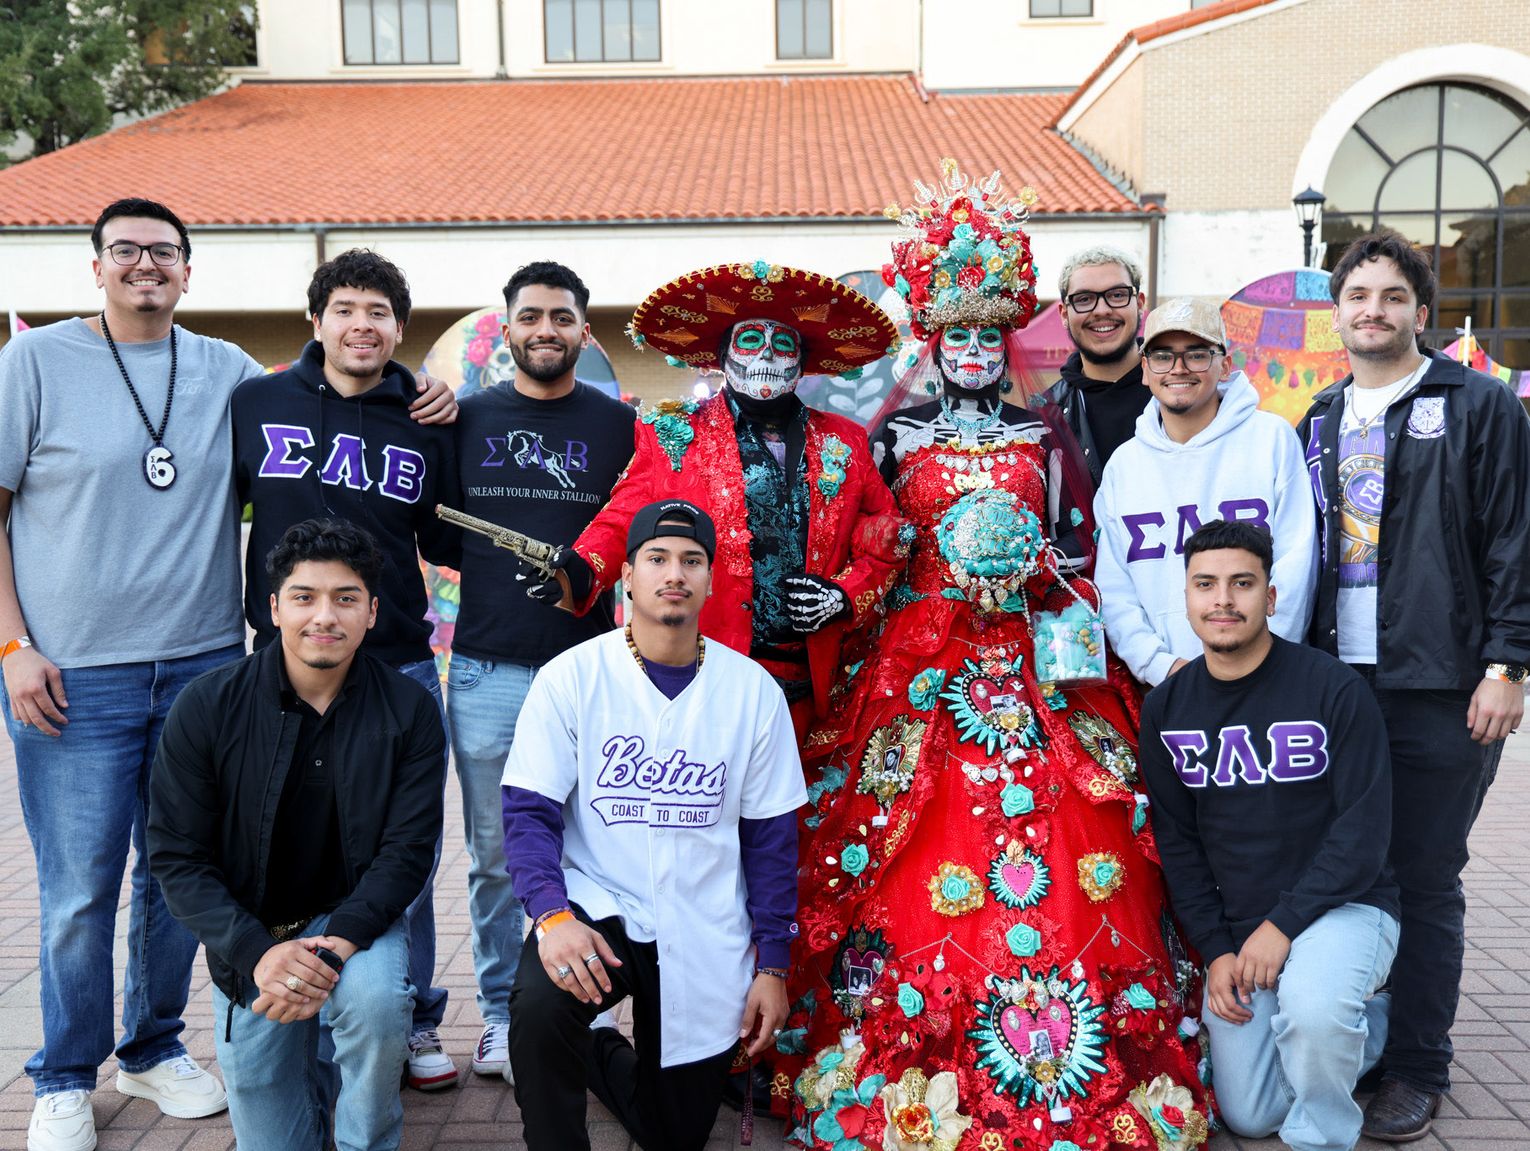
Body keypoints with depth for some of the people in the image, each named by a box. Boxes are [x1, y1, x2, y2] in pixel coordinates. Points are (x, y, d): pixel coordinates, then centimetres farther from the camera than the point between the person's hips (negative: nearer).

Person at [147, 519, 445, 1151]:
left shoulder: (409, 711, -10)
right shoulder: (206, 707, -10)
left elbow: (407, 850, -12)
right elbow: (176, 856, -10)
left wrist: (340, 943, -28)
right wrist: (258, 952, -24)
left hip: (356, 919, -1)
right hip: (249, 943, 1)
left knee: (373, 997, -34)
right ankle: (318, 1065, 36)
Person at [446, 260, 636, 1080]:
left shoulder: (619, 424, 8)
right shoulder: (468, 419, 9)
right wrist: (495, 572, 1)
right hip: (486, 668, 1)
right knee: (494, 855, 8)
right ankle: (502, 1014, 22)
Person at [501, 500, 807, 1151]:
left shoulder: (754, 690, -4)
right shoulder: (570, 677, -8)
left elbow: (771, 836, 1)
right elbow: (528, 811, -10)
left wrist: (772, 964, 0)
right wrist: (554, 915, -27)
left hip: (707, 940, 2)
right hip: (598, 908, -2)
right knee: (537, 1003, -33)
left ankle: (602, 1056, 43)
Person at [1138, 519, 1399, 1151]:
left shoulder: (1332, 688, -14)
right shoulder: (1166, 707, -1)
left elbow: (1365, 829, -15)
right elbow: (1176, 839, 3)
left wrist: (1283, 925, -22)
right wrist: (1215, 949, -6)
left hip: (1340, 907, -4)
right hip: (1233, 927, 5)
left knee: (1311, 1005, -37)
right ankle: (1367, 1019, 32)